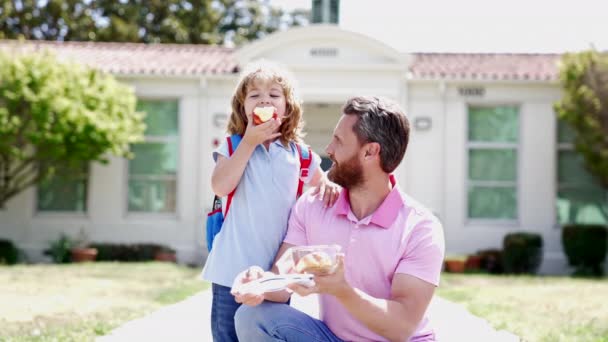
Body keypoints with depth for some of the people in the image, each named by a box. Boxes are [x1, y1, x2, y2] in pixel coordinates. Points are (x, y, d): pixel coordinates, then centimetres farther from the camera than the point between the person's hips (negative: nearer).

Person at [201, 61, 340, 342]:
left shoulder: (297, 154, 6)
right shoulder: (233, 146, 0)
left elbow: (322, 182, 21)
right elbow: (220, 187, -16)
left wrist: (331, 185, -5)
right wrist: (250, 142, -15)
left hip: (278, 270, 2)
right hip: (233, 268, -2)